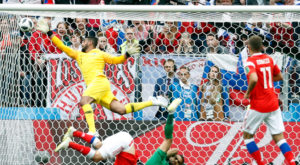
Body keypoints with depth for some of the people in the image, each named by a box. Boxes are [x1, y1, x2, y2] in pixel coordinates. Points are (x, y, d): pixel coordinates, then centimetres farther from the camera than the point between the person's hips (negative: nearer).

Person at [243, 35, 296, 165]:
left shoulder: (250, 62, -13)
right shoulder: (269, 59, 7)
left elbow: (254, 79, -31)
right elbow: (279, 77, 19)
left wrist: (248, 92, -15)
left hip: (258, 106, -5)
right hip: (273, 104, 5)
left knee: (247, 135, 13)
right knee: (279, 137, 4)